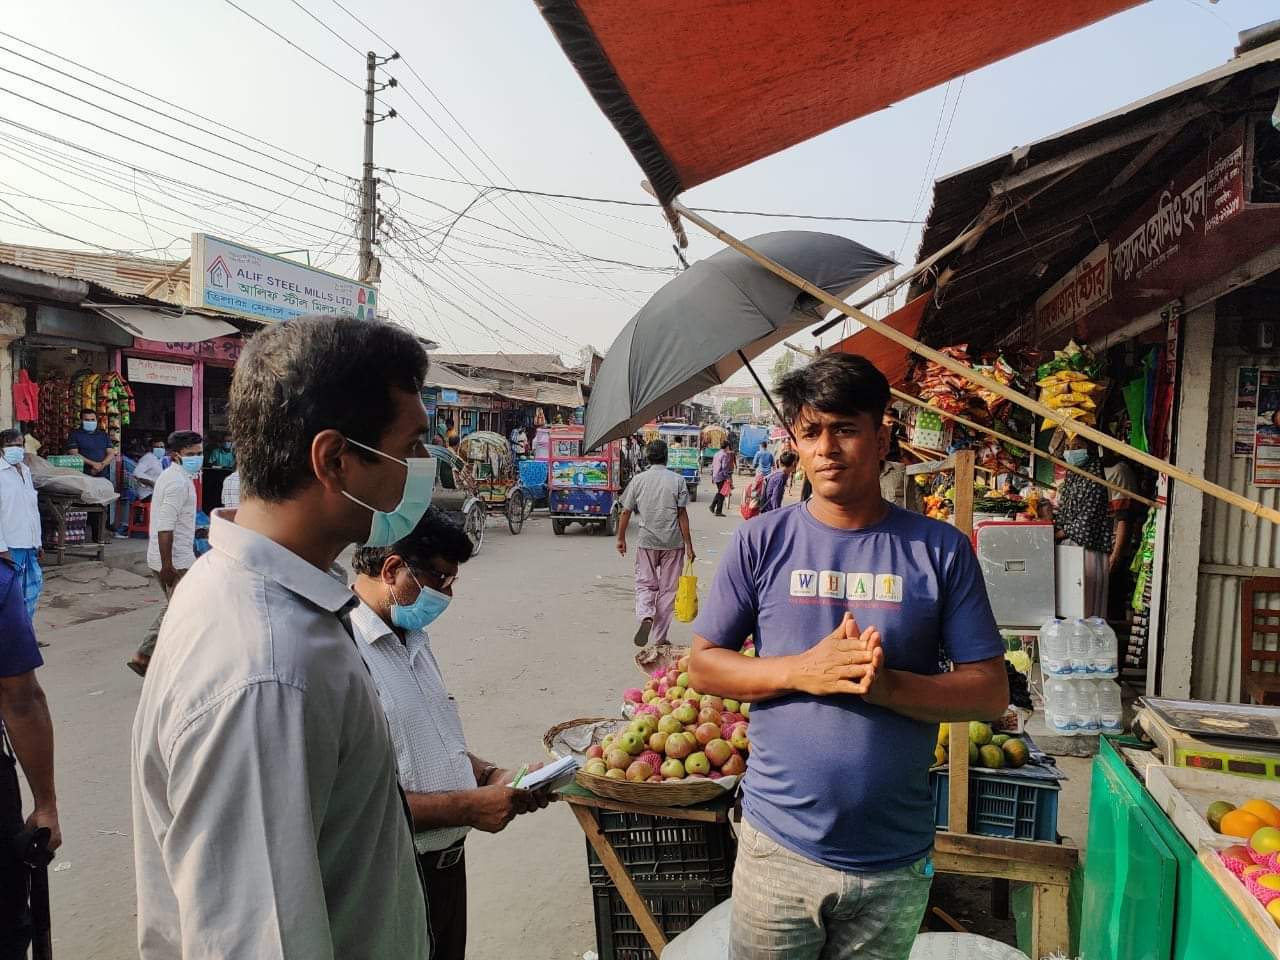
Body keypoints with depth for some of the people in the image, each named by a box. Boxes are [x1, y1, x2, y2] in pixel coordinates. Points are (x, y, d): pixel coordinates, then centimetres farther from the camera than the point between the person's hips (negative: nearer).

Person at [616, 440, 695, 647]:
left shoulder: (638, 480, 1)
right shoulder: (677, 480, -4)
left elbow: (626, 512, 2)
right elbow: (682, 515, -6)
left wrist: (621, 539, 14)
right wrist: (689, 546, -2)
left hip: (646, 541, 1)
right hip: (672, 543, -1)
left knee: (645, 584, 13)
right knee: (667, 588, 9)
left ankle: (645, 616, -16)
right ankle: (660, 637, 13)